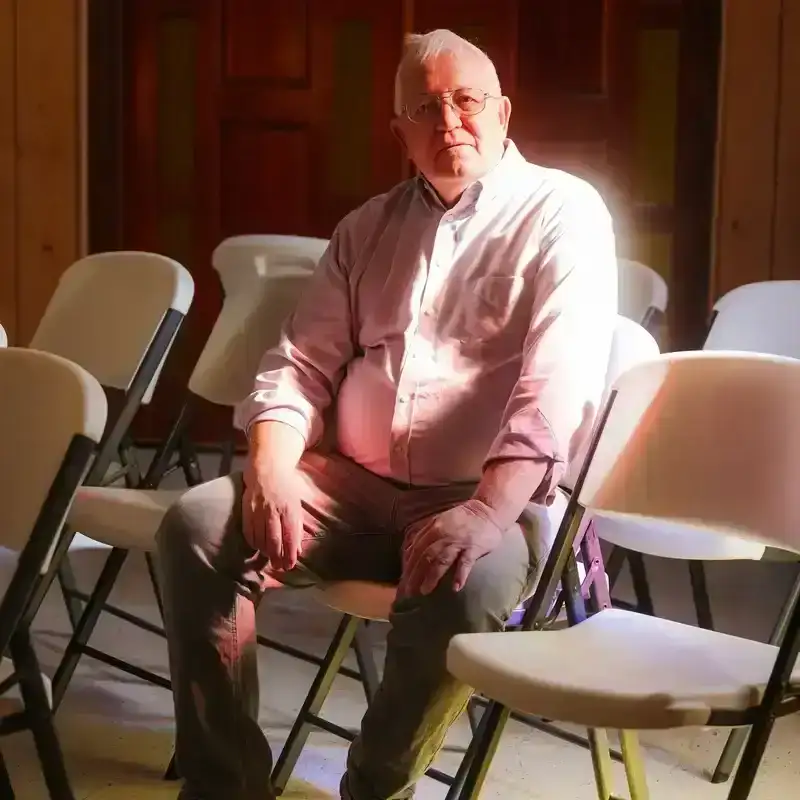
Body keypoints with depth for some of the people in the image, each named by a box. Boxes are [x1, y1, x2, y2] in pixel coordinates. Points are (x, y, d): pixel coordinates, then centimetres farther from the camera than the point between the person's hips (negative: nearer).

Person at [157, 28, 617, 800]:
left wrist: (486, 512, -30)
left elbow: (557, 386, -16)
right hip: (350, 485, 5)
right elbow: (301, 362, 11)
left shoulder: (562, 214, -3)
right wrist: (272, 470, -10)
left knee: (463, 583, -36)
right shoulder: (368, 227, 15)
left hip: (483, 501, -5)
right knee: (198, 524, -16)